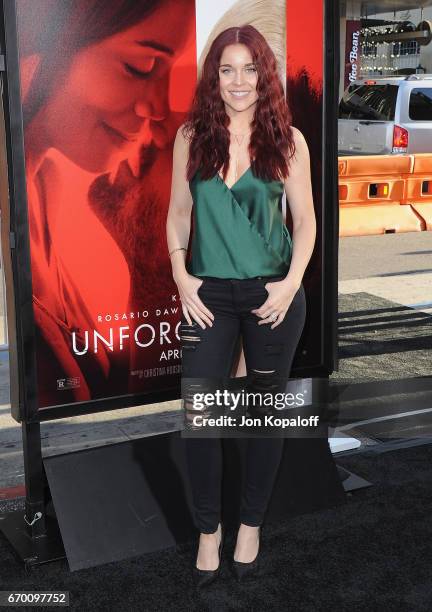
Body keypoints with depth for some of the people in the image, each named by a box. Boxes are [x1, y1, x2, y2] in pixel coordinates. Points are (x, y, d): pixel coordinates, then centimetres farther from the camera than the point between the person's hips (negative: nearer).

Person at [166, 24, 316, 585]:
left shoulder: (286, 140, -2)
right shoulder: (192, 137, 1)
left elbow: (305, 220, 1)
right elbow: (178, 214, 6)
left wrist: (292, 282, -10)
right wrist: (181, 275, -6)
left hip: (272, 294, 0)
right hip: (208, 293, 1)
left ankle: (251, 523, 30)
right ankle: (209, 529, 18)